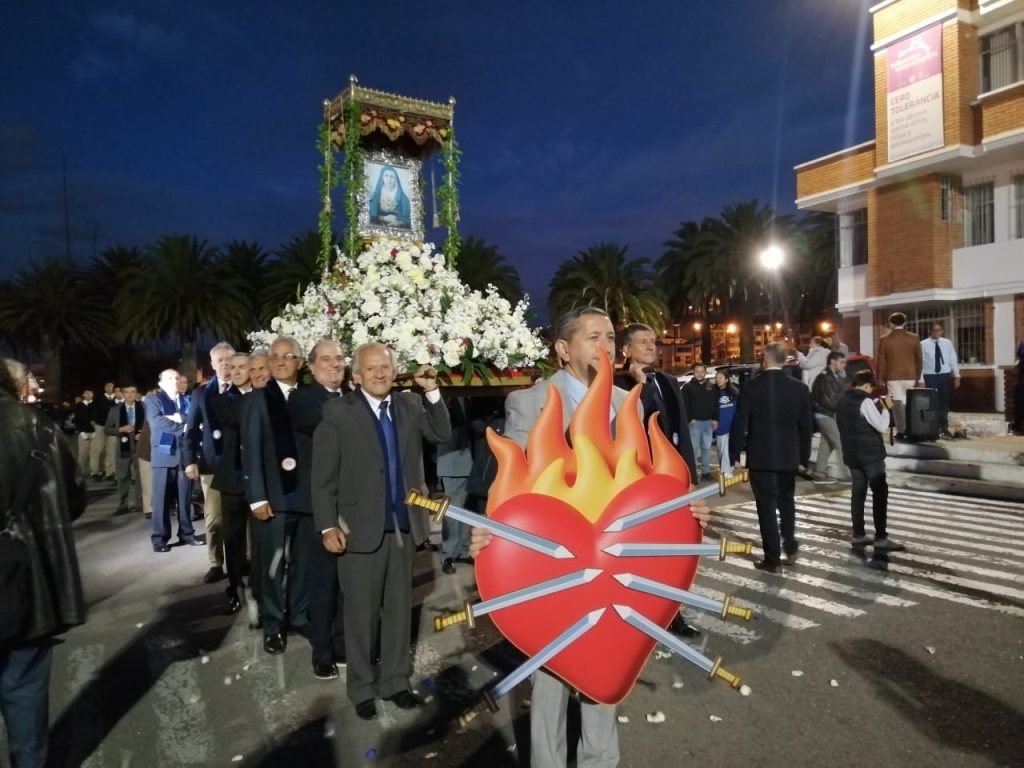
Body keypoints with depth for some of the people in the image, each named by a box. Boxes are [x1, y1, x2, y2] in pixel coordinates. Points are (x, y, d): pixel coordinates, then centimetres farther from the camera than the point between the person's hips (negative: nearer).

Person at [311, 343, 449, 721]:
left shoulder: (410, 404, 5)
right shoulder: (338, 412, -7)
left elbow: (442, 434, 0)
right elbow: (323, 475, -8)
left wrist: (432, 391, -10)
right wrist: (328, 526, -14)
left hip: (403, 524, 4)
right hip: (360, 527, -4)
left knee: (399, 607, 16)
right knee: (362, 612, 11)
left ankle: (395, 681, 34)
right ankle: (361, 688, 30)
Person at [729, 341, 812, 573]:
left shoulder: (752, 386, -10)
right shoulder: (799, 388, -1)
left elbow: (740, 423, -10)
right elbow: (805, 427, 3)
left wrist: (735, 454, -1)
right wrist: (804, 457, 12)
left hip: (760, 456, -3)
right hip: (789, 456, 3)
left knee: (767, 506, 3)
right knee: (786, 501, 22)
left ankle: (772, 558, 8)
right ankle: (790, 548, 26)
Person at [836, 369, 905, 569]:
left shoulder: (843, 401, 9)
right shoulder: (865, 402, -15)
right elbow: (882, 426, -17)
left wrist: (877, 408, 17)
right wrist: (885, 408, -2)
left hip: (852, 454, 8)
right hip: (870, 454, -8)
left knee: (858, 492, 11)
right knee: (880, 493, -3)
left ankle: (858, 535, 14)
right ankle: (881, 538, -4)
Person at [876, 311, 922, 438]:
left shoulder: (884, 339, -4)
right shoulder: (914, 338, 1)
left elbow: (881, 361, -2)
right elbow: (919, 358, 6)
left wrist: (880, 378, 4)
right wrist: (918, 376, 15)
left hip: (893, 376, -2)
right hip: (910, 375, 2)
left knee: (897, 402, -1)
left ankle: (901, 430, -3)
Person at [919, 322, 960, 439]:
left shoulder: (948, 343, 5)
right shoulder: (924, 344, -4)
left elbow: (953, 360, 7)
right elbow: (920, 362, -6)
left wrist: (957, 376, 2)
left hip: (945, 376, 3)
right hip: (930, 376, -3)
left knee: (945, 403, 8)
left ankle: (944, 429, 18)